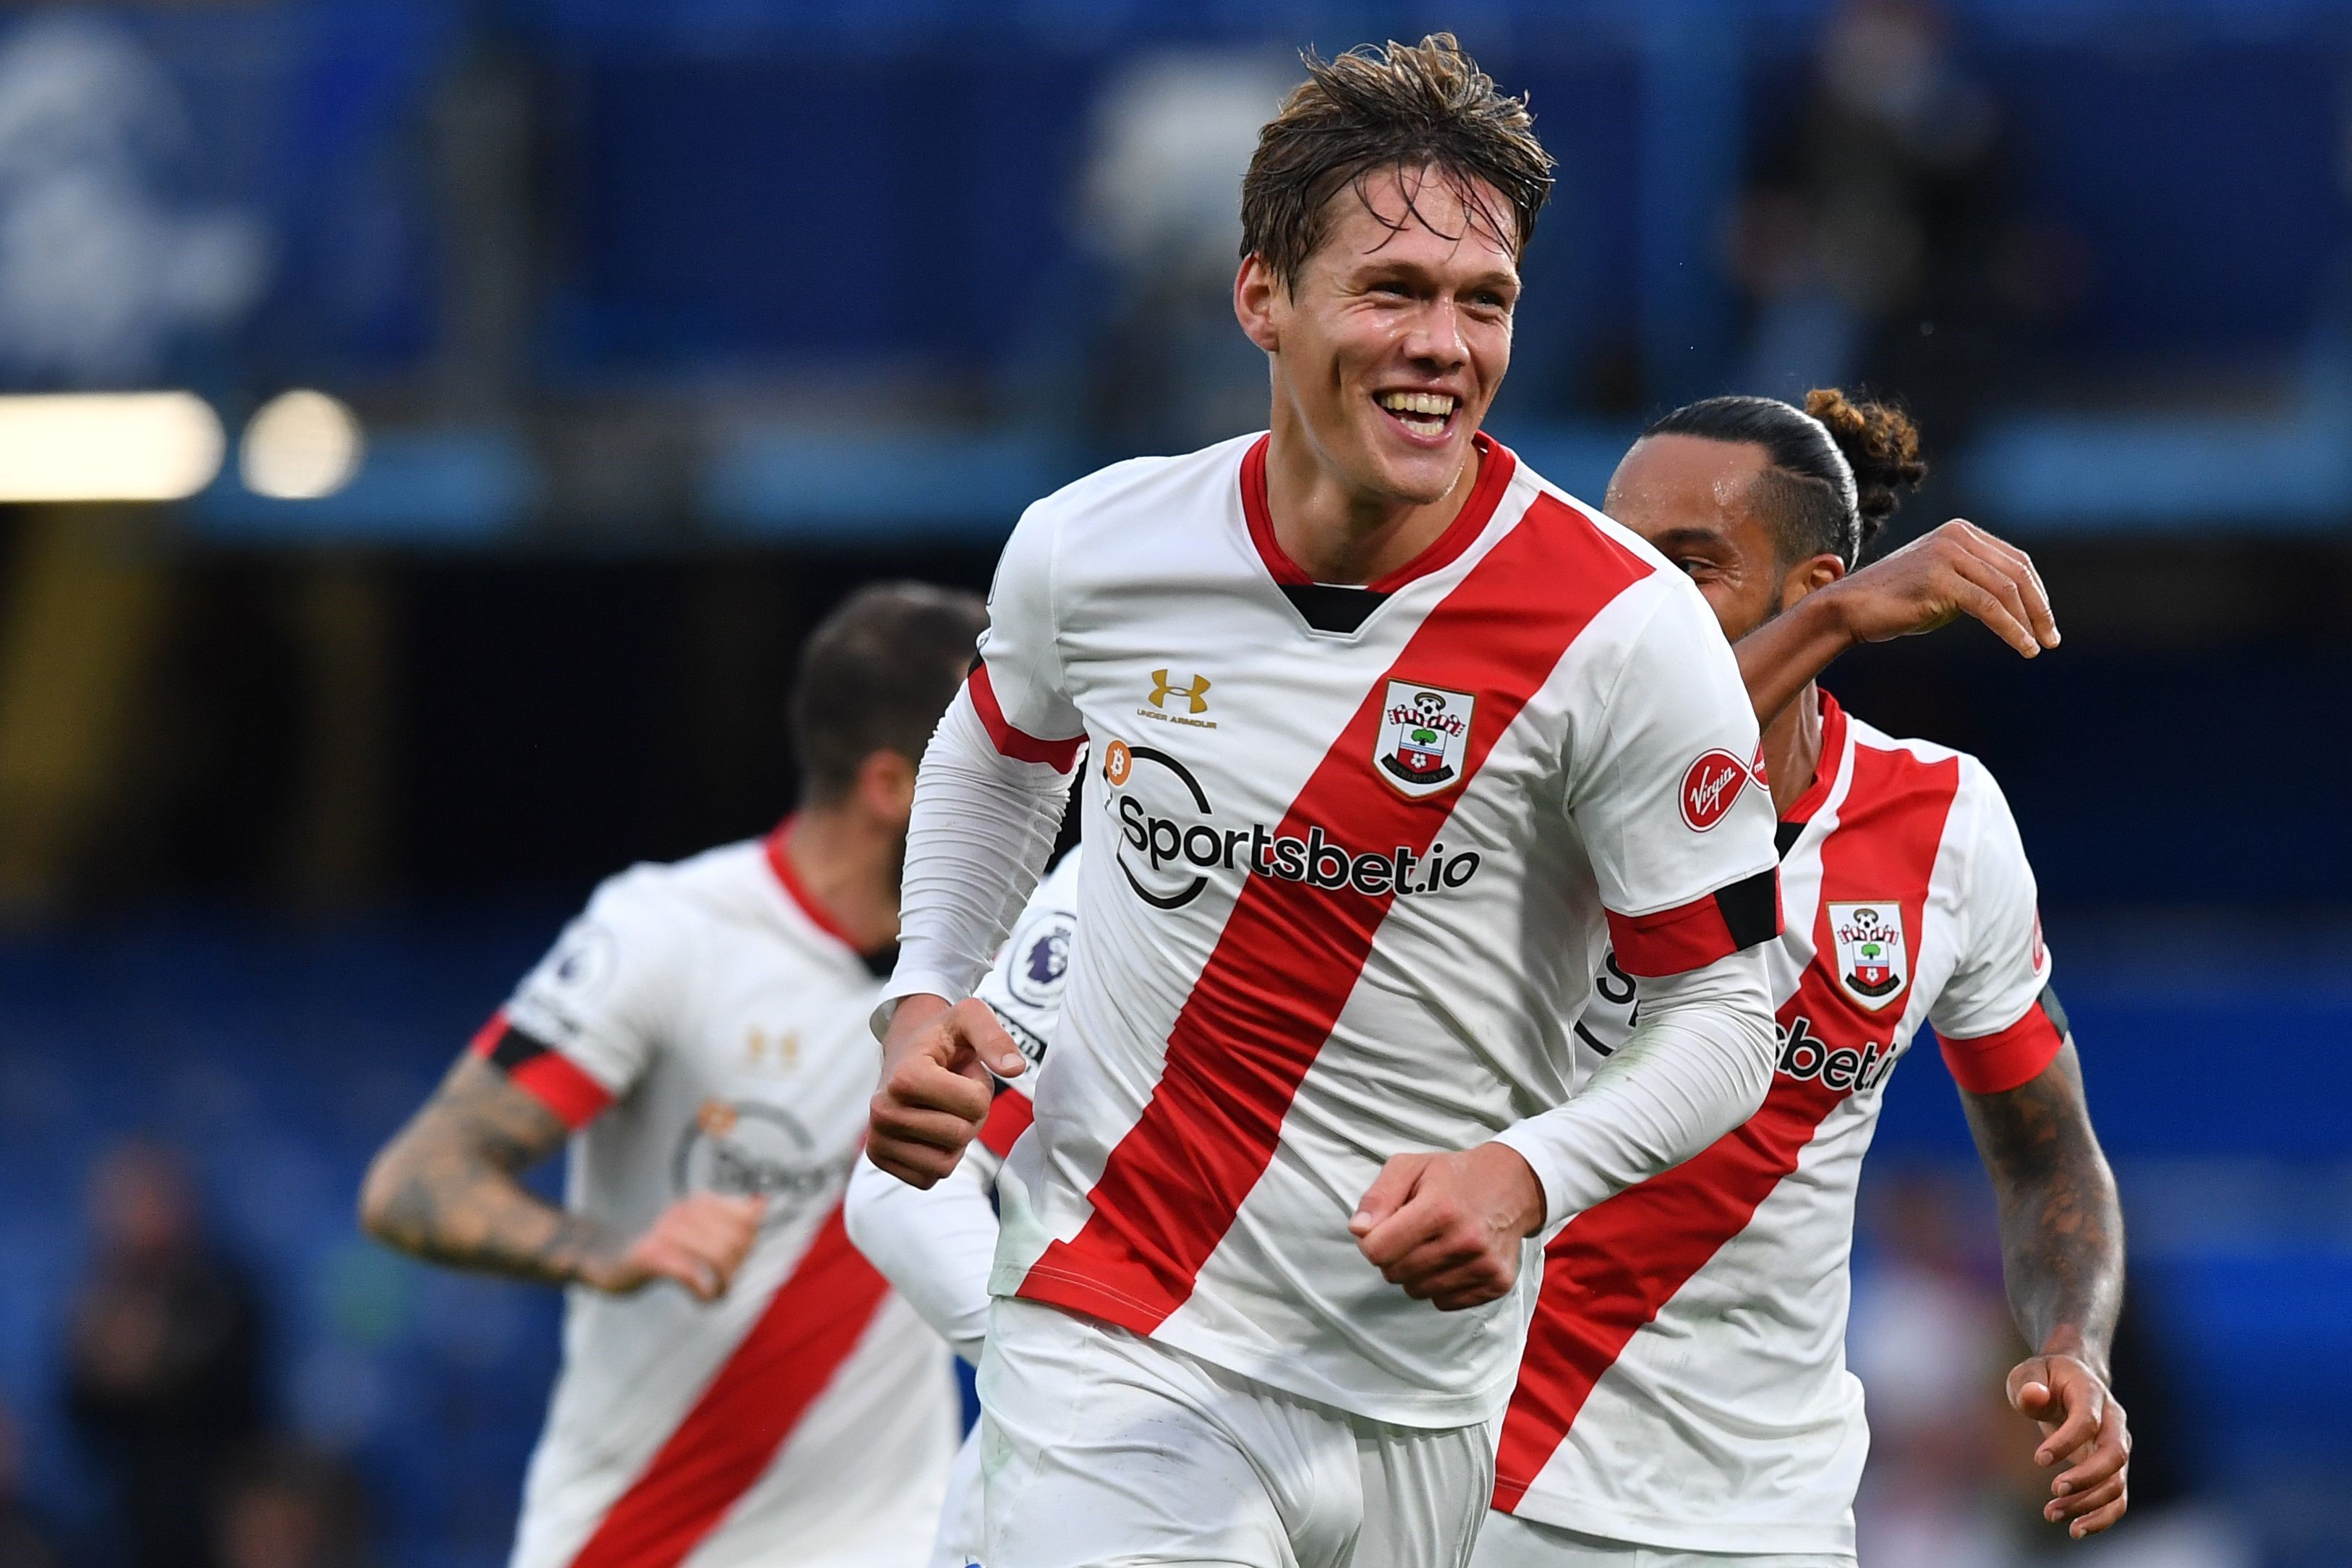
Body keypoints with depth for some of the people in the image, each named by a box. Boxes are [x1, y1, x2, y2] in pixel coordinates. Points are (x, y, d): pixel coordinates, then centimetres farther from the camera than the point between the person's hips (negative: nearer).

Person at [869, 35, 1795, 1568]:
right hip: (1116, 1359, 0)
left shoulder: (1627, 632, -13)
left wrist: (1522, 1179, -25)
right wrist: (928, 1001, 7)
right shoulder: (1094, 548, -3)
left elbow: (1722, 1013, -8)